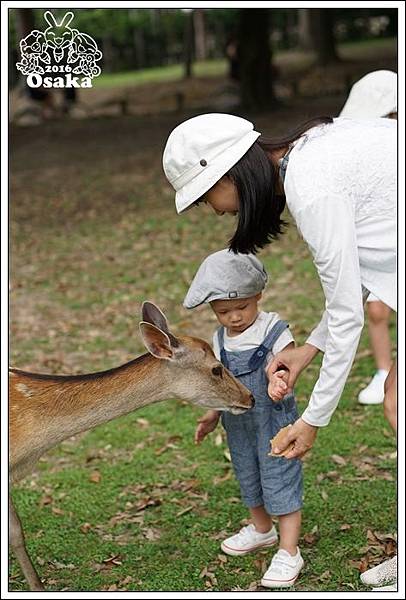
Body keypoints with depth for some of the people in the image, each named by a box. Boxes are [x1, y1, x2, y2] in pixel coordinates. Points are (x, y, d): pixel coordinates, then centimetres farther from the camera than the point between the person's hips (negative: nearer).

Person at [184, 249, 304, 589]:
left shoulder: (274, 331, -15)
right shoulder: (221, 340, 3)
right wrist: (213, 415, 9)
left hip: (275, 423, -6)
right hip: (239, 426, 7)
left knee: (280, 482, -3)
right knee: (249, 480, 21)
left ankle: (289, 553, 4)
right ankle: (262, 530, 44)